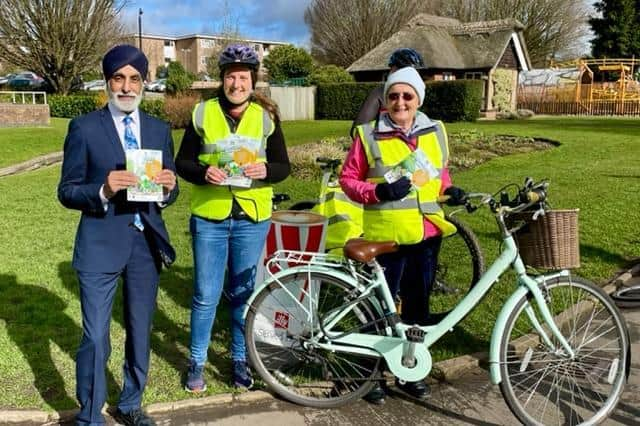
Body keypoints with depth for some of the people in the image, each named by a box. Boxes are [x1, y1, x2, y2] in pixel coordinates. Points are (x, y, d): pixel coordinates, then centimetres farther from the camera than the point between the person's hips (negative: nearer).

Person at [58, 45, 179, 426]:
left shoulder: (160, 130, 7)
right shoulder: (84, 127, -4)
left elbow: (170, 193, 10)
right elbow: (67, 192, -4)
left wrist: (168, 187, -14)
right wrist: (103, 190, -23)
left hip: (146, 243, 4)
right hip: (101, 245, -4)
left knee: (140, 332, 15)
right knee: (96, 338, 0)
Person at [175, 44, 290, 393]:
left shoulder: (266, 117, 2)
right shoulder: (202, 114, 0)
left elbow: (283, 166, 4)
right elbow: (182, 162, 2)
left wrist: (265, 171, -18)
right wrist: (203, 172, -19)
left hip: (252, 219, 1)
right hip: (209, 217, -1)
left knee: (243, 293, 12)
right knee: (205, 295, 5)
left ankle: (240, 359, 29)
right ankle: (197, 361, 23)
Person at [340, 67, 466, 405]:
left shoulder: (435, 132, 7)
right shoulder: (369, 135, -5)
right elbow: (348, 180, -2)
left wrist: (450, 191, 1)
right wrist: (379, 191, -19)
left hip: (426, 233, 4)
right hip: (386, 235, -4)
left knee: (418, 304, 14)